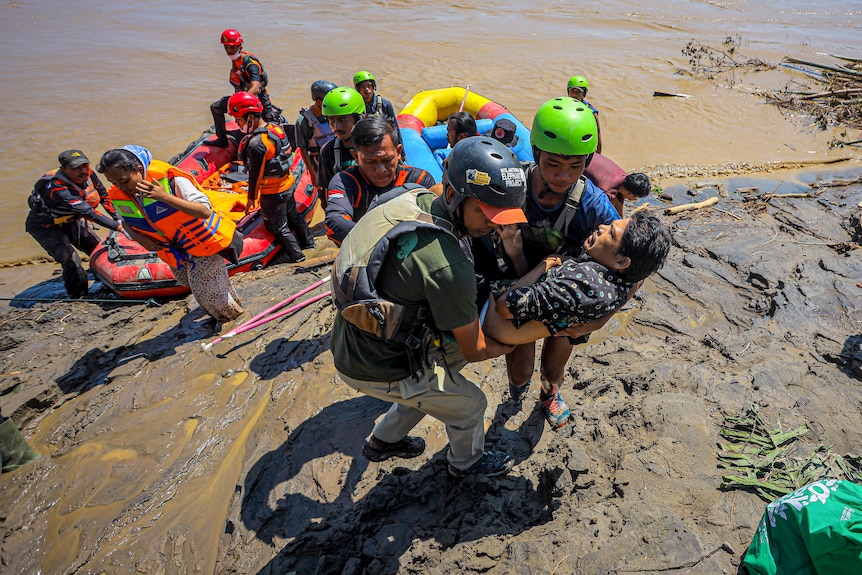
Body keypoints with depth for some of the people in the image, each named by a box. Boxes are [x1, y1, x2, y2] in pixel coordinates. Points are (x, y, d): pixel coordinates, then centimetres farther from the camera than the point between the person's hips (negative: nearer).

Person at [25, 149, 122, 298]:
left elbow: (103, 195, 1)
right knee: (72, 263, -20)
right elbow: (88, 212, -43)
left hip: (70, 221, 8)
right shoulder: (56, 188, -38)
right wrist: (118, 227, -45)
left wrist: (119, 219, -4)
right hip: (46, 227, -7)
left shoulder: (88, 174, -17)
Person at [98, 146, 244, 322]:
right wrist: (138, 237, -11)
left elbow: (205, 212, -35)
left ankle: (235, 315, 30)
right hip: (175, 250, 7)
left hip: (204, 242, -7)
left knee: (208, 292, -1)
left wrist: (165, 197, -44)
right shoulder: (118, 196, -11)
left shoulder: (170, 180, -30)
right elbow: (126, 221, 12)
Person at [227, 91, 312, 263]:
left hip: (273, 194, -8)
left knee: (277, 226, 10)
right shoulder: (276, 127, -4)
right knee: (292, 215, 27)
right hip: (288, 184, 8)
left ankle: (297, 255, 19)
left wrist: (251, 197, -9)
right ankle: (308, 241, 44)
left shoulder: (256, 143, -29)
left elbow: (255, 175, -22)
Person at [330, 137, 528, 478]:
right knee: (470, 404, 15)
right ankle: (466, 463, 45)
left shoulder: (414, 198, -9)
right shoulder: (449, 269, -33)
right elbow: (476, 351, -17)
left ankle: (384, 441, 49)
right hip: (377, 370, -8)